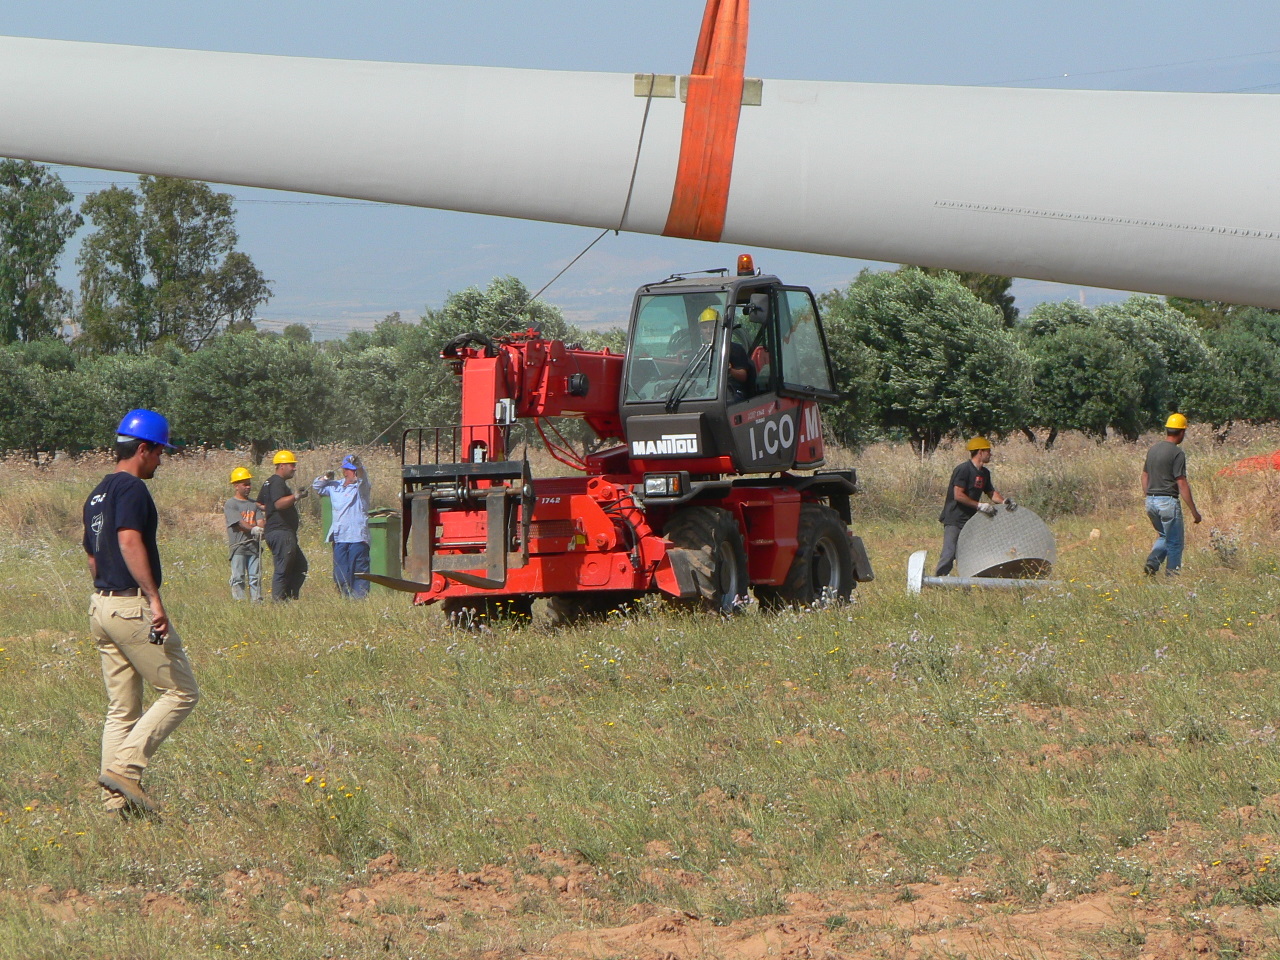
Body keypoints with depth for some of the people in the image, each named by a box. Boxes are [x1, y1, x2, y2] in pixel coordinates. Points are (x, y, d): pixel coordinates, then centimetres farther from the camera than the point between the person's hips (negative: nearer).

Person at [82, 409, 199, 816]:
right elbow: (130, 541, -27)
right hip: (132, 606, -10)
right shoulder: (131, 488, -12)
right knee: (182, 691, -2)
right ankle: (125, 767, -11)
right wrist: (154, 598, -32)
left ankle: (116, 799, 7)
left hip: (101, 605, 10)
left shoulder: (97, 495, 18)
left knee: (121, 709, 11)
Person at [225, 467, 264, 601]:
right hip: (238, 545, -5)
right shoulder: (230, 504, 0)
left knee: (255, 577, 5)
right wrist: (253, 529, -28)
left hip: (254, 545, 5)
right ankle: (238, 601, -8)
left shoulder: (254, 504, 17)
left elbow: (260, 522, 6)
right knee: (238, 578, -7)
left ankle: (257, 599, 6)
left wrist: (260, 531, -17)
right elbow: (239, 523, -13)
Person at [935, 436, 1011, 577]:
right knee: (949, 554, -13)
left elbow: (991, 492, 16)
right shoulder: (963, 470, -15)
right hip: (954, 520, -8)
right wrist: (979, 505, -24)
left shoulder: (984, 473, 11)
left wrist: (1003, 501, -5)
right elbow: (958, 495, -21)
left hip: (970, 521, 8)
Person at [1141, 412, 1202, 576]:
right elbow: (1182, 484, -16)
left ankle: (1152, 562, 1)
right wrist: (1194, 512, -12)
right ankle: (1172, 574, 6)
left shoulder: (1153, 450, 9)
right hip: (1168, 501, -7)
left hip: (1151, 501, 7)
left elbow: (1145, 477, 16)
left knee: (1164, 536, 22)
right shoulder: (1177, 453, -14)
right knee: (1175, 542, 5)